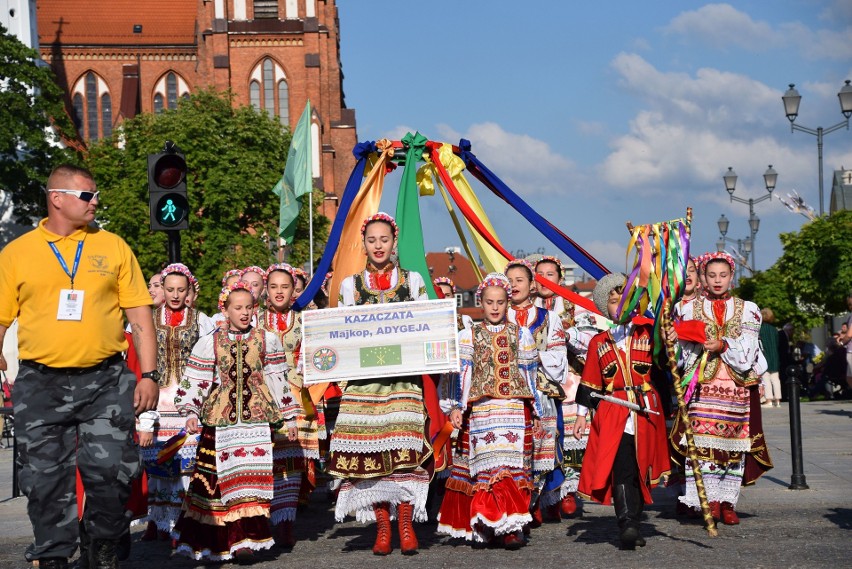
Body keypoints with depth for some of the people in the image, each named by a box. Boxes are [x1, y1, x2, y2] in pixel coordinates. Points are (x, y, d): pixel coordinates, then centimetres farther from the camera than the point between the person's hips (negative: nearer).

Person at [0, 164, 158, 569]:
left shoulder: (113, 247, 7)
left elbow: (140, 316, 6)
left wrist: (148, 375, -1)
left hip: (106, 382, 0)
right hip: (40, 384, 0)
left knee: (110, 471, -3)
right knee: (46, 479, 5)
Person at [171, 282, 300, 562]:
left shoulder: (267, 340, 8)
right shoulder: (210, 343, 6)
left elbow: (279, 380, 11)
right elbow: (194, 381, 7)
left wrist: (289, 416, 11)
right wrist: (191, 413, -3)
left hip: (258, 418, 0)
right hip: (220, 419, 0)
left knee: (251, 477, -9)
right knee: (221, 478, 0)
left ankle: (245, 541, -7)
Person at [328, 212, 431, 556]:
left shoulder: (413, 281, 11)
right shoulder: (350, 285, 13)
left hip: (403, 376, -1)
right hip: (363, 378, 1)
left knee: (403, 450, -12)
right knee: (370, 451, -5)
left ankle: (406, 525, -6)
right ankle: (382, 527, 2)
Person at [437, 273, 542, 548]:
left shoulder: (521, 334, 14)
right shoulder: (468, 336, 11)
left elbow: (530, 373, 16)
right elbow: (460, 371, 5)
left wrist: (536, 411, 15)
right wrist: (455, 406, -6)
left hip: (515, 410, 0)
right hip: (480, 410, 0)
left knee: (513, 464, -10)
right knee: (487, 466, -8)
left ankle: (511, 526, -12)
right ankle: (506, 525, -5)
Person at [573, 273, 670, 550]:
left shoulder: (647, 333, 9)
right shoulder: (599, 342, 13)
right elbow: (589, 382, 14)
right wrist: (581, 414, 10)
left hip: (646, 413, 1)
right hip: (612, 415, -1)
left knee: (641, 469, 5)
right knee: (621, 470, -13)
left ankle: (632, 525, 16)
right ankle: (627, 526, -17)